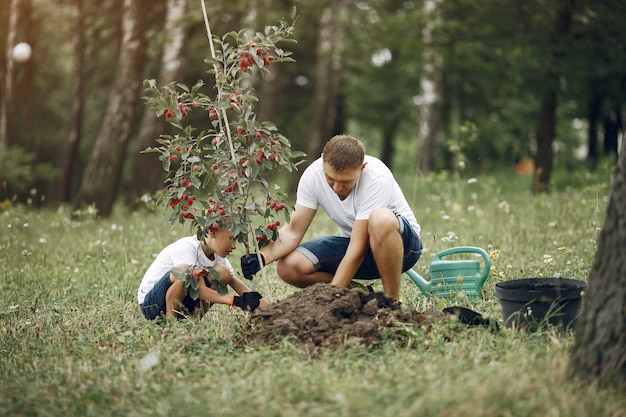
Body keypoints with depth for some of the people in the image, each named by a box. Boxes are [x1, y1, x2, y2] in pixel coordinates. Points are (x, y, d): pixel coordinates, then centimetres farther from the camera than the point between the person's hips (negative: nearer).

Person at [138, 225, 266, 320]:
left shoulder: (217, 255, 1)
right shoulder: (188, 247, -22)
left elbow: (238, 285, -4)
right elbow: (199, 289, -32)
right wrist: (236, 300, -42)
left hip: (181, 305, 7)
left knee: (222, 273, -10)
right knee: (184, 271, -36)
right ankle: (169, 317, -17)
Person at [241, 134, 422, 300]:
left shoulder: (377, 179, -31)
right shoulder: (313, 175, -17)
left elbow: (358, 249, -31)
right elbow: (293, 231, -13)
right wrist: (262, 257, -32)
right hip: (355, 241, 5)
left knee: (381, 220, -41)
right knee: (288, 267, -19)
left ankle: (393, 301, -21)